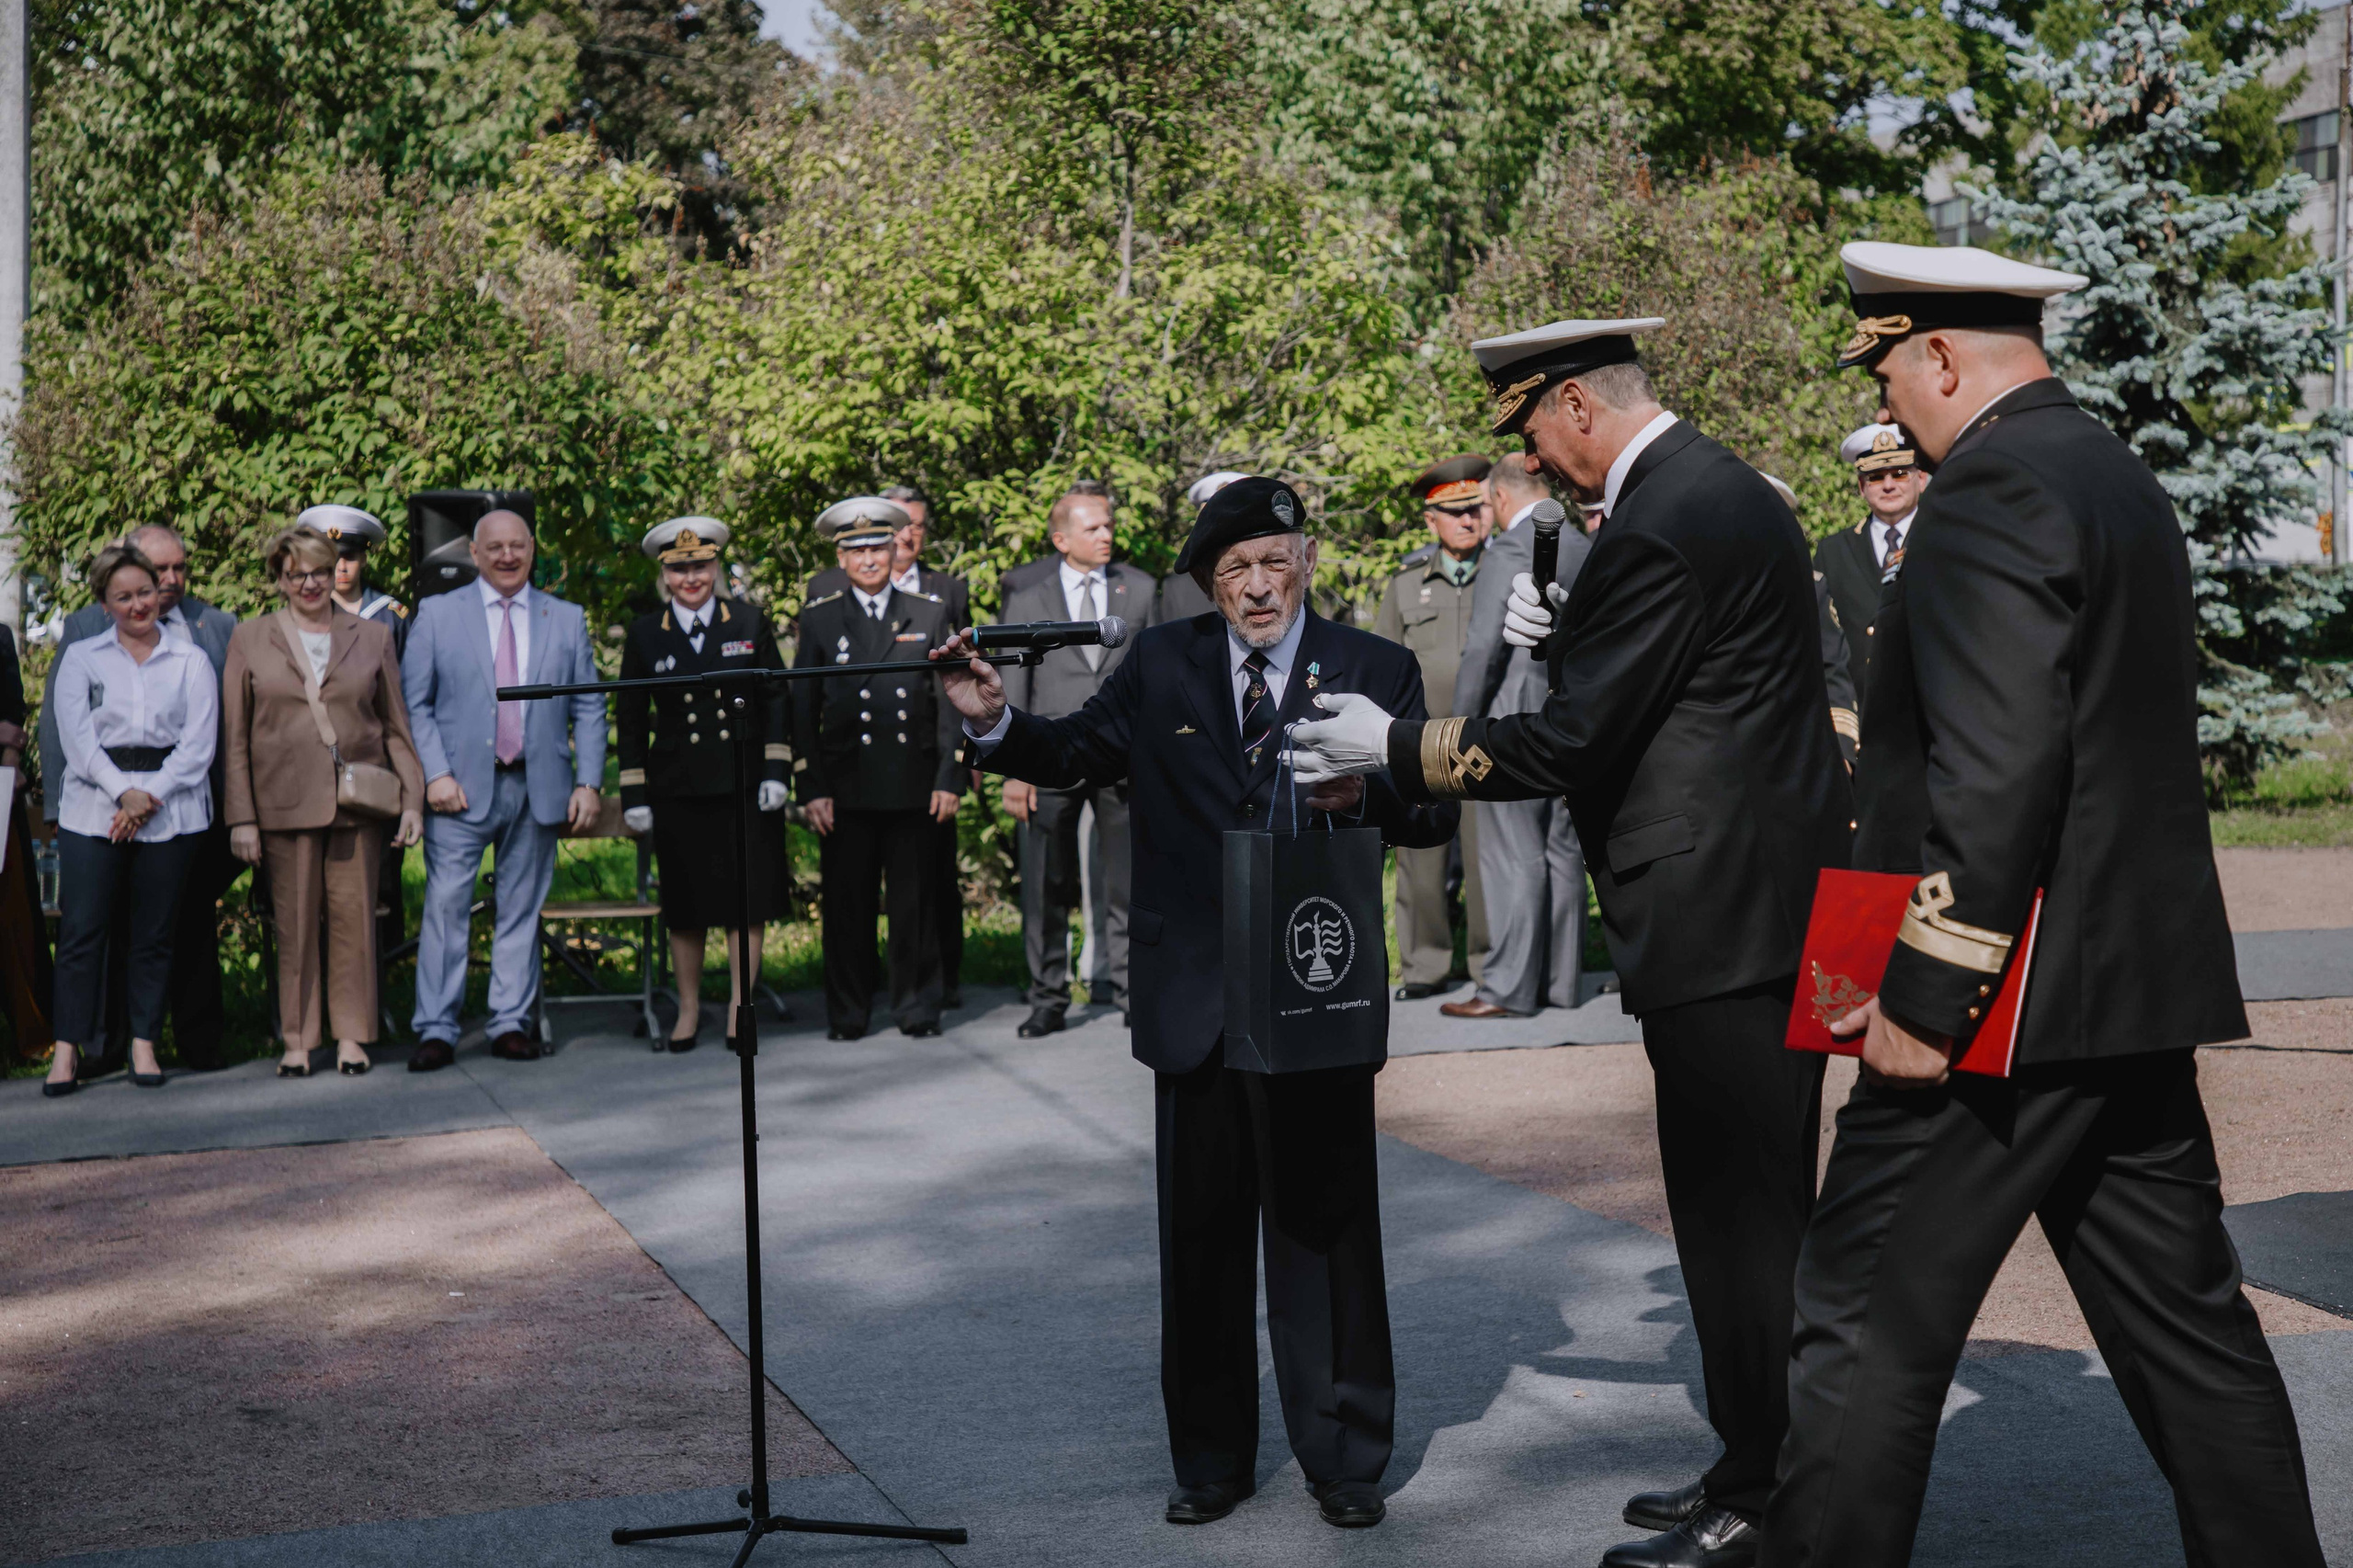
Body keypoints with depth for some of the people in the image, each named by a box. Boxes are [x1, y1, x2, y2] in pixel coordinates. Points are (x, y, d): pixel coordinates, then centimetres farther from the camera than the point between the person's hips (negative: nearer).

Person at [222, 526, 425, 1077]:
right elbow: (234, 737, 6)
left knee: (354, 916, 1)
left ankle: (351, 1035, 12)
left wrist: (412, 799, 4)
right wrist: (241, 817, 0)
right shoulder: (250, 640, 8)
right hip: (284, 801, -1)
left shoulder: (372, 638, 11)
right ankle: (298, 1038, 11)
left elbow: (397, 728, 12)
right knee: (294, 922, 1)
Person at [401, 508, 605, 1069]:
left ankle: (512, 1025, 13)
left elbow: (588, 708, 10)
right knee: (446, 905, -6)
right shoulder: (437, 614, 5)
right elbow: (414, 704, 2)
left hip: (537, 787, 2)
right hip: (463, 788, -2)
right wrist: (435, 774, -9)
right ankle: (436, 1031, -2)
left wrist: (589, 782, 1)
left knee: (522, 908, 6)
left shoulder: (567, 619, 11)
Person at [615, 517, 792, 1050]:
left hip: (743, 785, 0)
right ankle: (688, 1010, 19)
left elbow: (776, 701, 7)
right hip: (676, 789, 0)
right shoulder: (645, 634, 6)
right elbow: (631, 719, 8)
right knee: (685, 905, 6)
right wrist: (634, 795, 2)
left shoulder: (750, 623, 6)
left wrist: (775, 774, -2)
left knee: (748, 900, 0)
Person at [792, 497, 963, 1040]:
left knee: (916, 901, 4)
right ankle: (848, 1011, 13)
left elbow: (951, 702, 8)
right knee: (847, 903, 2)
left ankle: (917, 1006, 15)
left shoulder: (930, 615, 9)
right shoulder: (819, 618, 8)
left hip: (915, 785, 0)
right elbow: (803, 710, 6)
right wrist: (811, 788, -2)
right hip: (846, 786, 0)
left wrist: (950, 779, 0)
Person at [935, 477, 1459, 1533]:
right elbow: (1073, 755, 13)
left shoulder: (1373, 670, 0)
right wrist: (994, 721, -5)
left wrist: (1365, 788, -25)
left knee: (1326, 1229, 8)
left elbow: (1435, 813, -5)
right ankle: (1211, 1460, 26)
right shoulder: (1161, 665, 6)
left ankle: (1343, 1460, 22)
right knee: (1201, 1234, 12)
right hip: (1194, 1000, 2)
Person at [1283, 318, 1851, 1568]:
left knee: (1735, 1212, -3)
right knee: (1760, 1204, 17)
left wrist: (1393, 748, -7)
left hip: (1719, 913, -11)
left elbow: (1567, 746, -17)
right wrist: (1566, 635, 6)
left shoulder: (1656, 529, -18)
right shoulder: (1724, 488, 15)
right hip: (1782, 899, 11)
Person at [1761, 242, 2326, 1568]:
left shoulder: (1995, 488, -15)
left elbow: (1994, 771, -24)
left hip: (2015, 1000, -10)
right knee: (2187, 1324, 15)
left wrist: (1925, 994, -21)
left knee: (1872, 1332, -1)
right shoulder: (2123, 477, 16)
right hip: (2144, 985, 10)